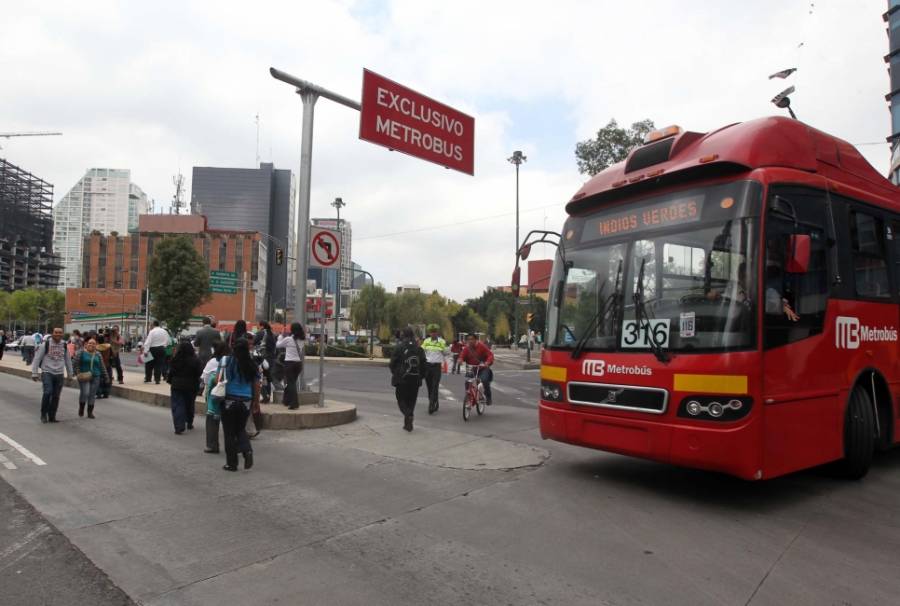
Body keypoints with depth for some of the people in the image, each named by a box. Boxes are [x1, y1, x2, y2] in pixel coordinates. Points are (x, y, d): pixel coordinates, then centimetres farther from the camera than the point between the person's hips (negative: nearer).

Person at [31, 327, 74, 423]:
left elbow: (68, 360, 16)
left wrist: (70, 374, 17)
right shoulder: (45, 343, -5)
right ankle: (43, 414, 0)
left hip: (59, 374, 4)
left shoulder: (64, 345, 7)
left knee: (56, 396, 5)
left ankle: (52, 417, 16)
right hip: (47, 372, -4)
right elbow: (37, 358, -3)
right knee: (48, 392, -18)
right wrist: (34, 373, -6)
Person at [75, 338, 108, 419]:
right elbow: (76, 363, -2)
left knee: (92, 395, 4)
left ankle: (90, 412, 12)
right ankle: (81, 408, 7)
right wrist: (78, 373, -13)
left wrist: (105, 376, 11)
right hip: (84, 377, -3)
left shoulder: (98, 355, 11)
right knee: (84, 393, -17)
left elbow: (102, 367, 15)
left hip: (95, 377, 3)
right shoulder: (82, 353, 1)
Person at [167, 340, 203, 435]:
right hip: (192, 386, 2)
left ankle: (179, 427, -8)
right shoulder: (195, 360, -13)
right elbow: (200, 372, -10)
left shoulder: (175, 359, -13)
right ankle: (189, 423, 33)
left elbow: (171, 372, -7)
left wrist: (169, 380, 10)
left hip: (177, 385, -2)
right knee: (189, 405, 19)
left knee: (177, 406, 2)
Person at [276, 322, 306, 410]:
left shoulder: (288, 339, -11)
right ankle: (286, 400, 32)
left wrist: (281, 336, 20)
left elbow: (277, 345, 3)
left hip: (289, 363, -5)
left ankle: (294, 403, -9)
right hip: (299, 363, 5)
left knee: (291, 383, -1)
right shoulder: (302, 340, 2)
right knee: (291, 382, 19)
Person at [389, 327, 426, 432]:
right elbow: (423, 364, 5)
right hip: (415, 380, 4)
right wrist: (420, 376, 14)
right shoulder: (419, 348, 4)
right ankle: (408, 423, 14)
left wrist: (394, 373, 13)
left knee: (401, 399, 7)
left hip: (401, 379, -4)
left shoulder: (399, 347, -8)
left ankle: (408, 415, -19)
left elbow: (393, 363, -4)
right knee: (411, 400, 13)